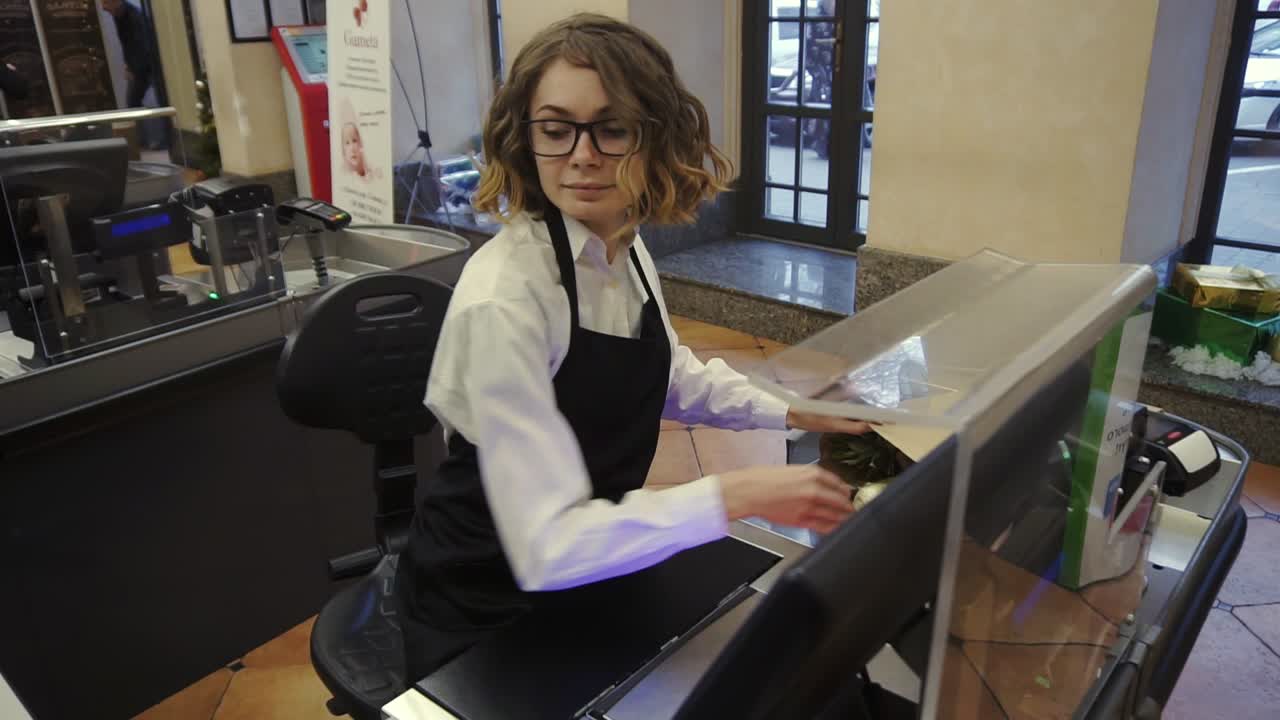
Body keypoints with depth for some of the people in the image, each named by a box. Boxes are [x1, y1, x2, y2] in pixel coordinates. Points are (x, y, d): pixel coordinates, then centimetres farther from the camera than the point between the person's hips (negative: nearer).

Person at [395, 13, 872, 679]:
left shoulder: (624, 249, -5)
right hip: (488, 607, -6)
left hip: (589, 567, 7)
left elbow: (669, 379, 13)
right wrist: (737, 495, -32)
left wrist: (791, 413, 5)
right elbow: (549, 547, -31)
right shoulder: (503, 299, -30)